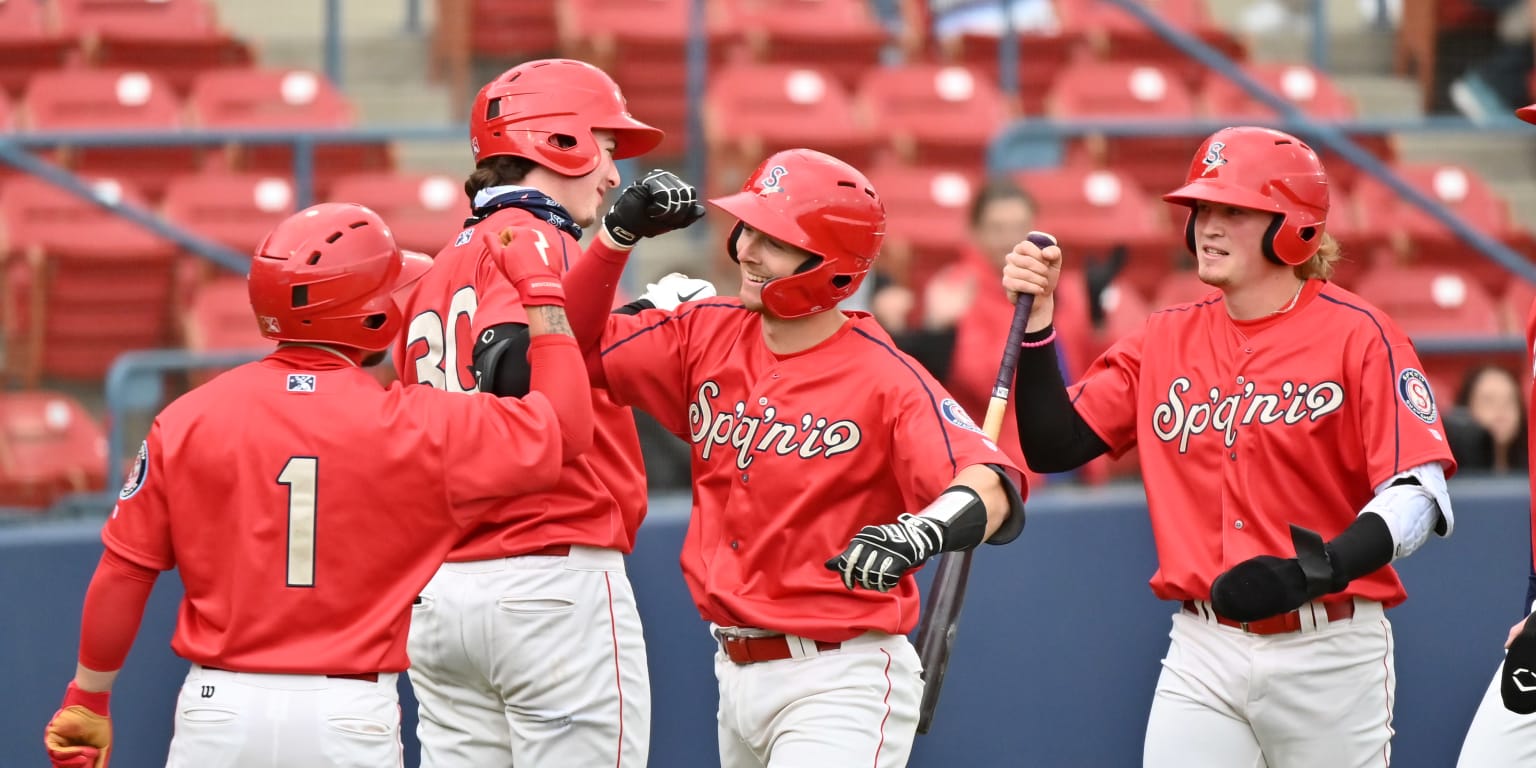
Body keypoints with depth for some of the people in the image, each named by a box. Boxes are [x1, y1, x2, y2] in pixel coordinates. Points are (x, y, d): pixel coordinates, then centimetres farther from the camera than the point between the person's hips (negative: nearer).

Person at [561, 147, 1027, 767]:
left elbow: (996, 489, -27)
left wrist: (920, 533, -49)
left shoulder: (884, 380, -15)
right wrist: (614, 235, -3)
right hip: (736, 670, 7)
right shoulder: (706, 337, 5)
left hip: (839, 685, -7)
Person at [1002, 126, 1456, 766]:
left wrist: (1317, 570, -31)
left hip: (1329, 655, -3)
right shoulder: (1166, 341, 10)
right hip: (1203, 657, 3)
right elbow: (1053, 446, 8)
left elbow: (1418, 495, -14)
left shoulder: (1357, 335, -6)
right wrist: (1036, 322, -5)